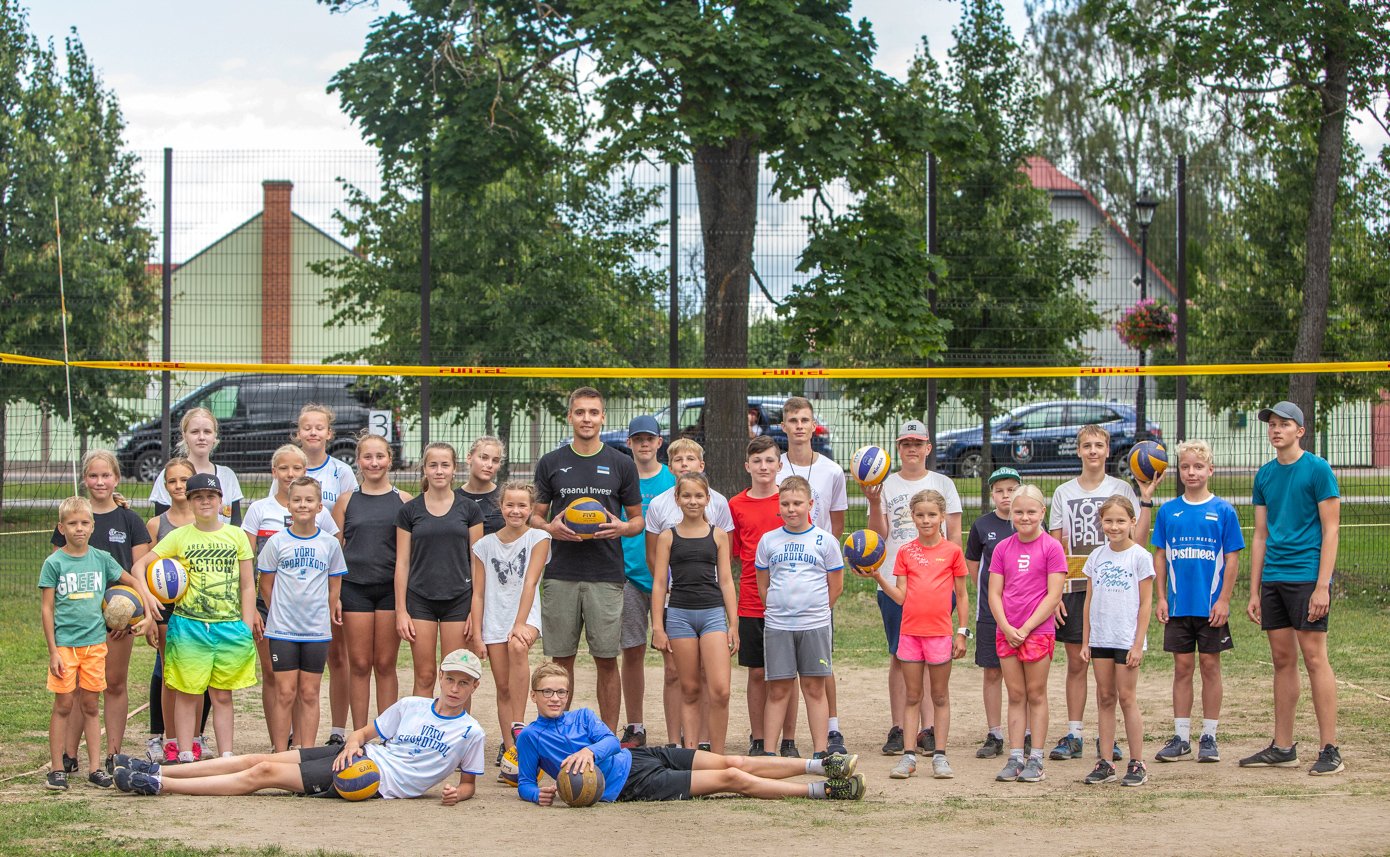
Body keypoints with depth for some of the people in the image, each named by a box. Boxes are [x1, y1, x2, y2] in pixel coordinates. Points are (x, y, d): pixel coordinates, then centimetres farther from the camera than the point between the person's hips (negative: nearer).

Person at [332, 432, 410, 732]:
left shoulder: (403, 501, 4)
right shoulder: (347, 500, 5)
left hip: (391, 587, 0)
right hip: (355, 587, 0)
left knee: (385, 665, 4)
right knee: (359, 665, 2)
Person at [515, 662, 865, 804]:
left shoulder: (582, 716, 13)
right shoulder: (530, 737, -1)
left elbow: (611, 741, 2)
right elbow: (525, 783, 2)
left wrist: (590, 750, -21)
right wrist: (539, 795, -23)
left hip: (638, 756, 6)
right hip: (630, 785, -6)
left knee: (733, 763, -3)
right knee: (731, 779, -10)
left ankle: (820, 765, 2)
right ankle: (823, 790, -8)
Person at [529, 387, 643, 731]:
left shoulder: (621, 464, 7)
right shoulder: (550, 464, 8)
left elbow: (638, 519, 12)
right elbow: (535, 516, 12)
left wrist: (623, 527, -11)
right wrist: (550, 527, -11)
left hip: (606, 576, -1)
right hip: (561, 576, 1)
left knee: (606, 661, 0)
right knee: (562, 659, 4)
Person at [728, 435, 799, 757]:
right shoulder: (735, 505, 5)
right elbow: (727, 555, 11)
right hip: (751, 602, 1)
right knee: (757, 673, 5)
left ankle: (788, 742, 9)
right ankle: (757, 741, 13)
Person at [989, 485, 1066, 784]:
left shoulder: (1051, 547, -5)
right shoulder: (1003, 548, 7)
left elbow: (1053, 596, -9)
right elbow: (994, 593, 6)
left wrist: (1026, 628, -13)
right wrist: (1007, 628, -9)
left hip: (1038, 631, -4)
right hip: (1006, 632, 4)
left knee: (1036, 695, 2)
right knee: (1015, 695, 7)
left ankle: (1036, 760, 6)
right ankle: (1015, 758, 9)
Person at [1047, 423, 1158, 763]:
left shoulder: (1122, 490, 4)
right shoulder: (1063, 493, 9)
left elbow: (1138, 540, -4)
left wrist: (1146, 500, -10)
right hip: (1074, 586, 1)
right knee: (1076, 662, 2)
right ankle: (1073, 736, 7)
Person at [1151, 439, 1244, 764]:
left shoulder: (1223, 511, -1)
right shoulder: (1168, 511, 5)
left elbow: (1232, 558, -1)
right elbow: (1160, 556, 9)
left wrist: (1224, 600, -8)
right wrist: (1161, 598, 3)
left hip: (1211, 605, -2)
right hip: (1178, 604, 2)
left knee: (1210, 665, 4)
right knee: (1182, 667, 5)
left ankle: (1209, 737, 11)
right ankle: (1181, 737, 11)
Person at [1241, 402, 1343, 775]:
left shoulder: (1317, 469, -5)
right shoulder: (1265, 475, 14)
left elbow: (1330, 530, -8)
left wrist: (1322, 586, -15)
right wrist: (1254, 592, 13)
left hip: (1307, 576, -6)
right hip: (1273, 578, 6)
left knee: (1314, 658, -8)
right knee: (1282, 660, 9)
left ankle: (1329, 751, -5)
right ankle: (1283, 748, 15)